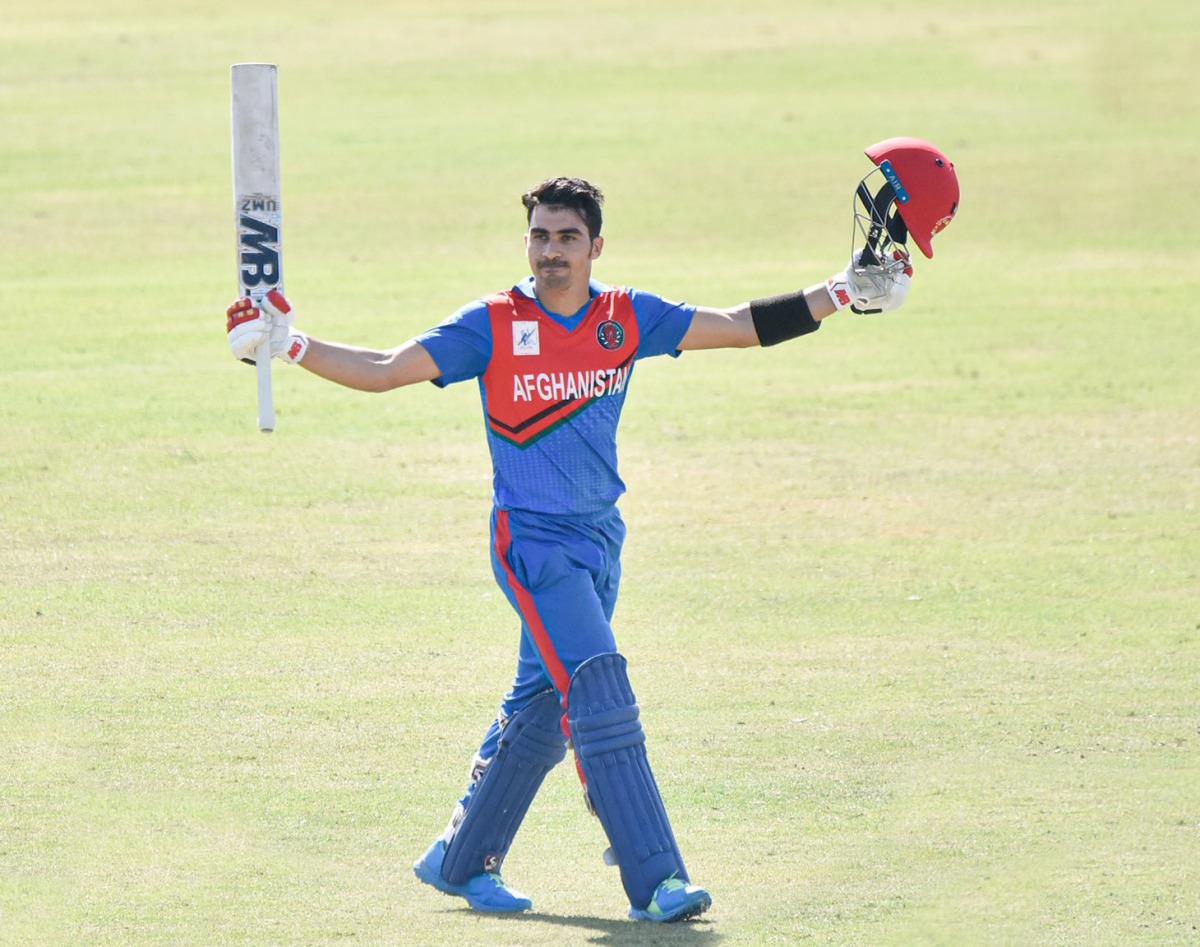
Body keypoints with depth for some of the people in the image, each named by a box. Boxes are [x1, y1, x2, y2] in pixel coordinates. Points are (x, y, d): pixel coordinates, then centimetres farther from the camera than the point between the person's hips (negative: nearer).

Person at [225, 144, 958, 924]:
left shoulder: (627, 319, 3)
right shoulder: (493, 326, -7)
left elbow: (741, 328, 4)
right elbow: (386, 371, -7)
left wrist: (842, 295, -2)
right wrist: (291, 346, -18)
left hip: (598, 541, 5)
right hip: (532, 543, -5)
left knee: (542, 712, 13)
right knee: (601, 699, -16)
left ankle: (461, 860, 27)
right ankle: (654, 881, -18)